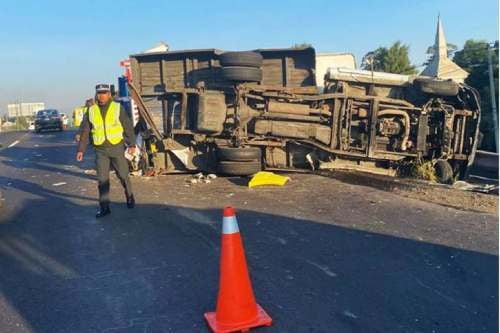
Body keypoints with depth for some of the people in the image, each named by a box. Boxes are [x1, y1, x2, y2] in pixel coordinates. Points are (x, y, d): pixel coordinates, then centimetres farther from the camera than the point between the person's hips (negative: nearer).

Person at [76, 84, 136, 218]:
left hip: (117, 148, -2)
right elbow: (84, 132, 8)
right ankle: (104, 207, 11)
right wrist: (81, 149, 5)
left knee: (123, 175, 7)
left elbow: (128, 127, 1)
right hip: (100, 151, 2)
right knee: (102, 180, 3)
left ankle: (129, 197, 31)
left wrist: (132, 144, -1)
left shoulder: (118, 108, -2)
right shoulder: (91, 111, 5)